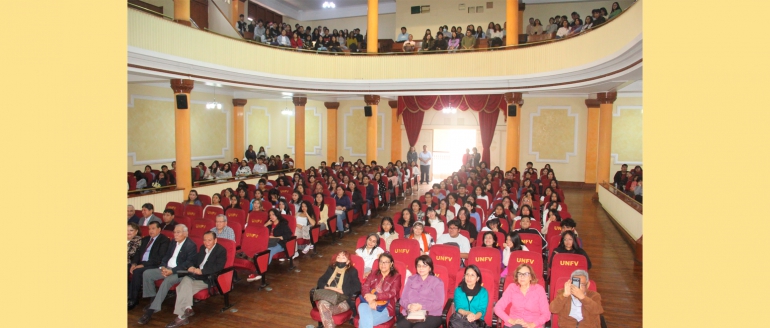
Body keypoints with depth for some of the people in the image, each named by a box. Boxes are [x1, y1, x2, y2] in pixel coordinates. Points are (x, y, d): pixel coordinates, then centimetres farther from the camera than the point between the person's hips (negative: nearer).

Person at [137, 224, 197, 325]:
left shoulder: (191, 245, -11)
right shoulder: (173, 242, 15)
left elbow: (188, 264, -17)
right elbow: (166, 256, 18)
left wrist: (172, 271, -23)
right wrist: (163, 267, -3)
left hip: (180, 272, -8)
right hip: (167, 269, 8)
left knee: (167, 280, -34)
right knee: (147, 273, -7)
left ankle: (152, 309, -29)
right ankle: (153, 299, 2)